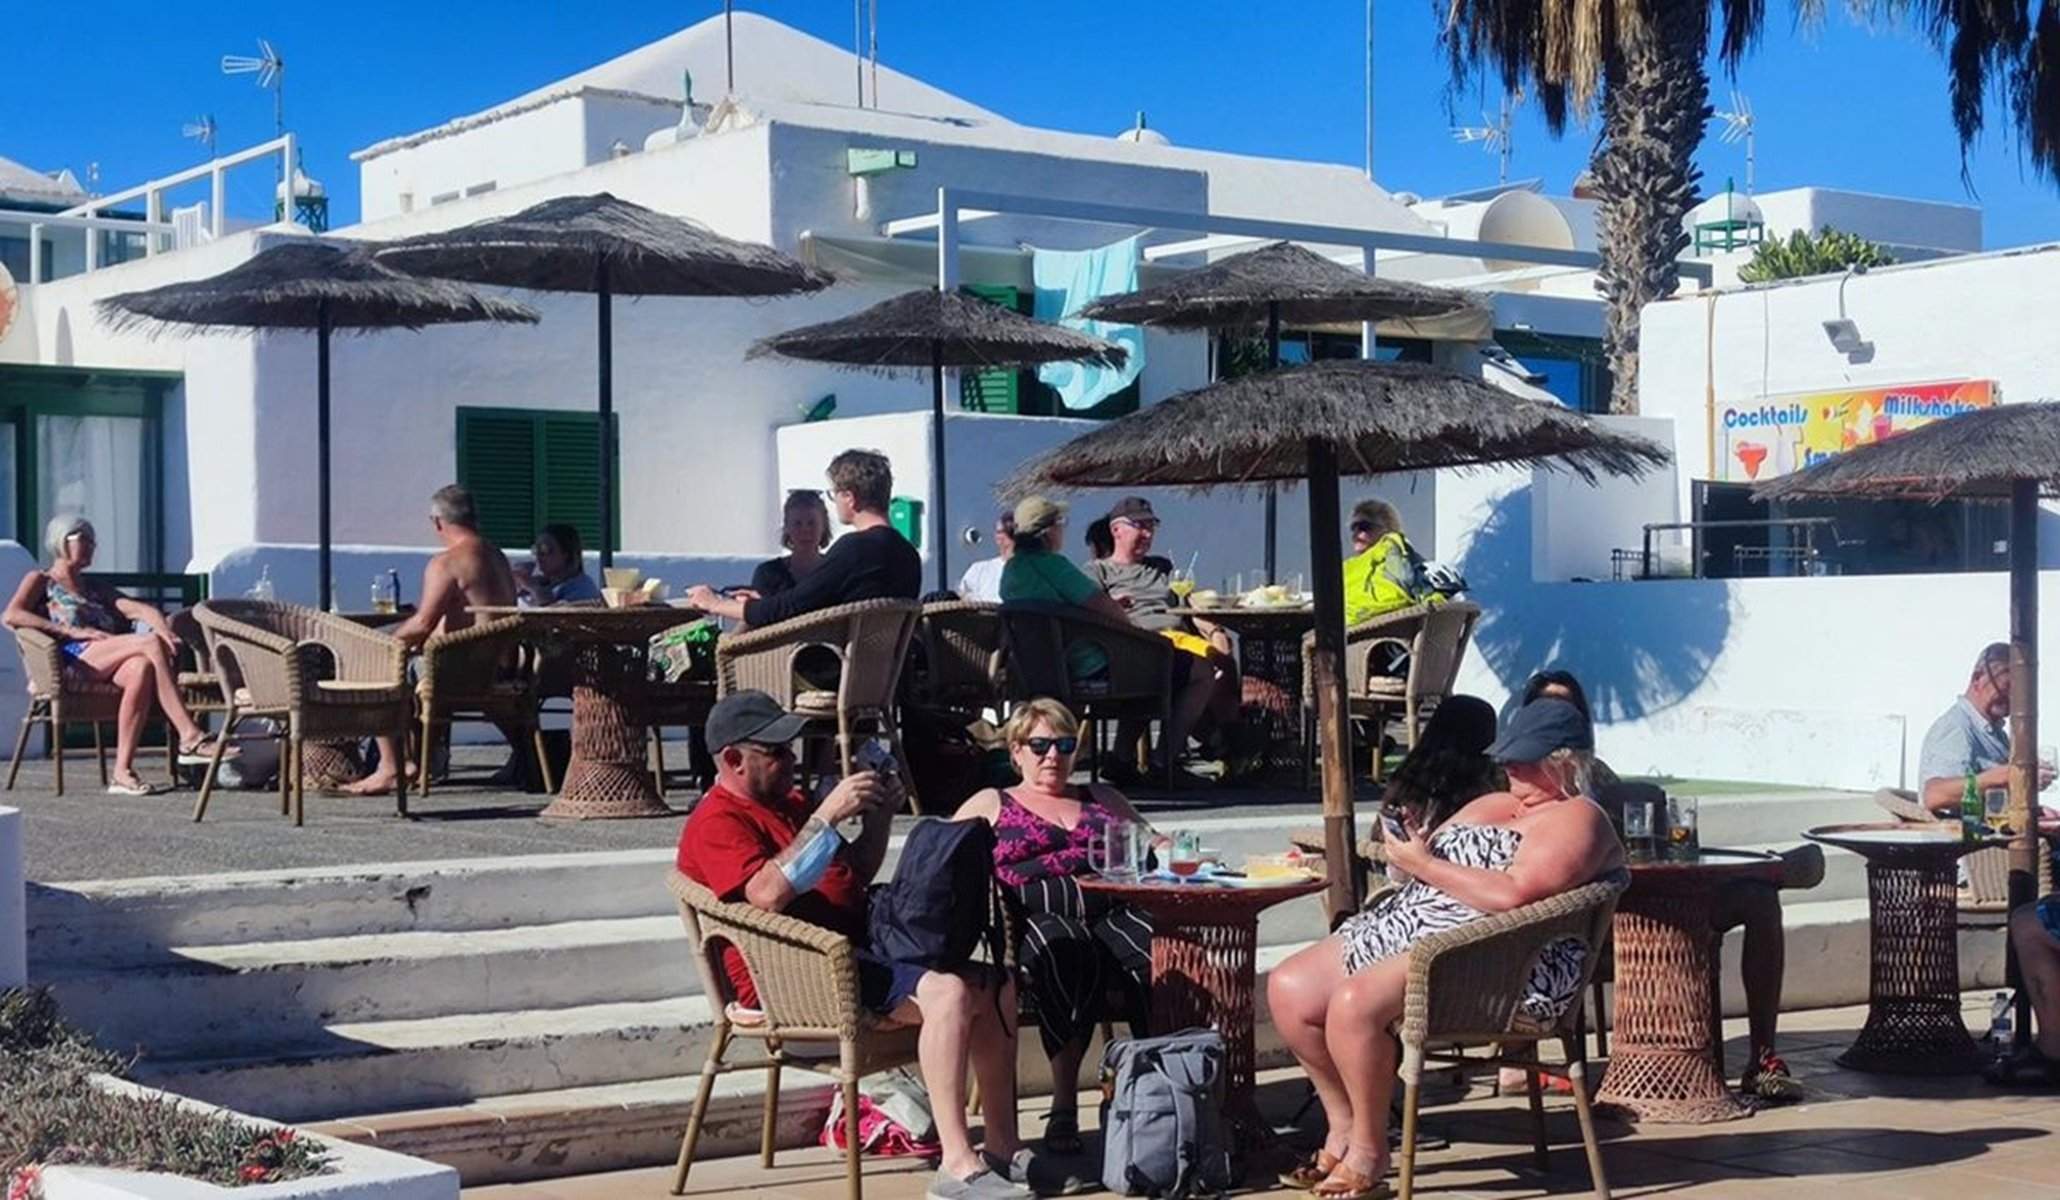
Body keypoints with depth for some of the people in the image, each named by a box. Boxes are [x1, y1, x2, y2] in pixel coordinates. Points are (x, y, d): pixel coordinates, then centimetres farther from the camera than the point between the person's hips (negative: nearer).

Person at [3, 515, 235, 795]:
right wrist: (72, 631, -10)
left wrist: (164, 628, -7)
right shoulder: (40, 581, 19)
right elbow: (11, 615, -2)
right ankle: (190, 736, -36)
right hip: (72, 660, -5)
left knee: (142, 667, -33)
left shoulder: (94, 586, 33)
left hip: (109, 667, 5)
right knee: (150, 643, -27)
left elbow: (138, 609, 17)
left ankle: (122, 771, -39)